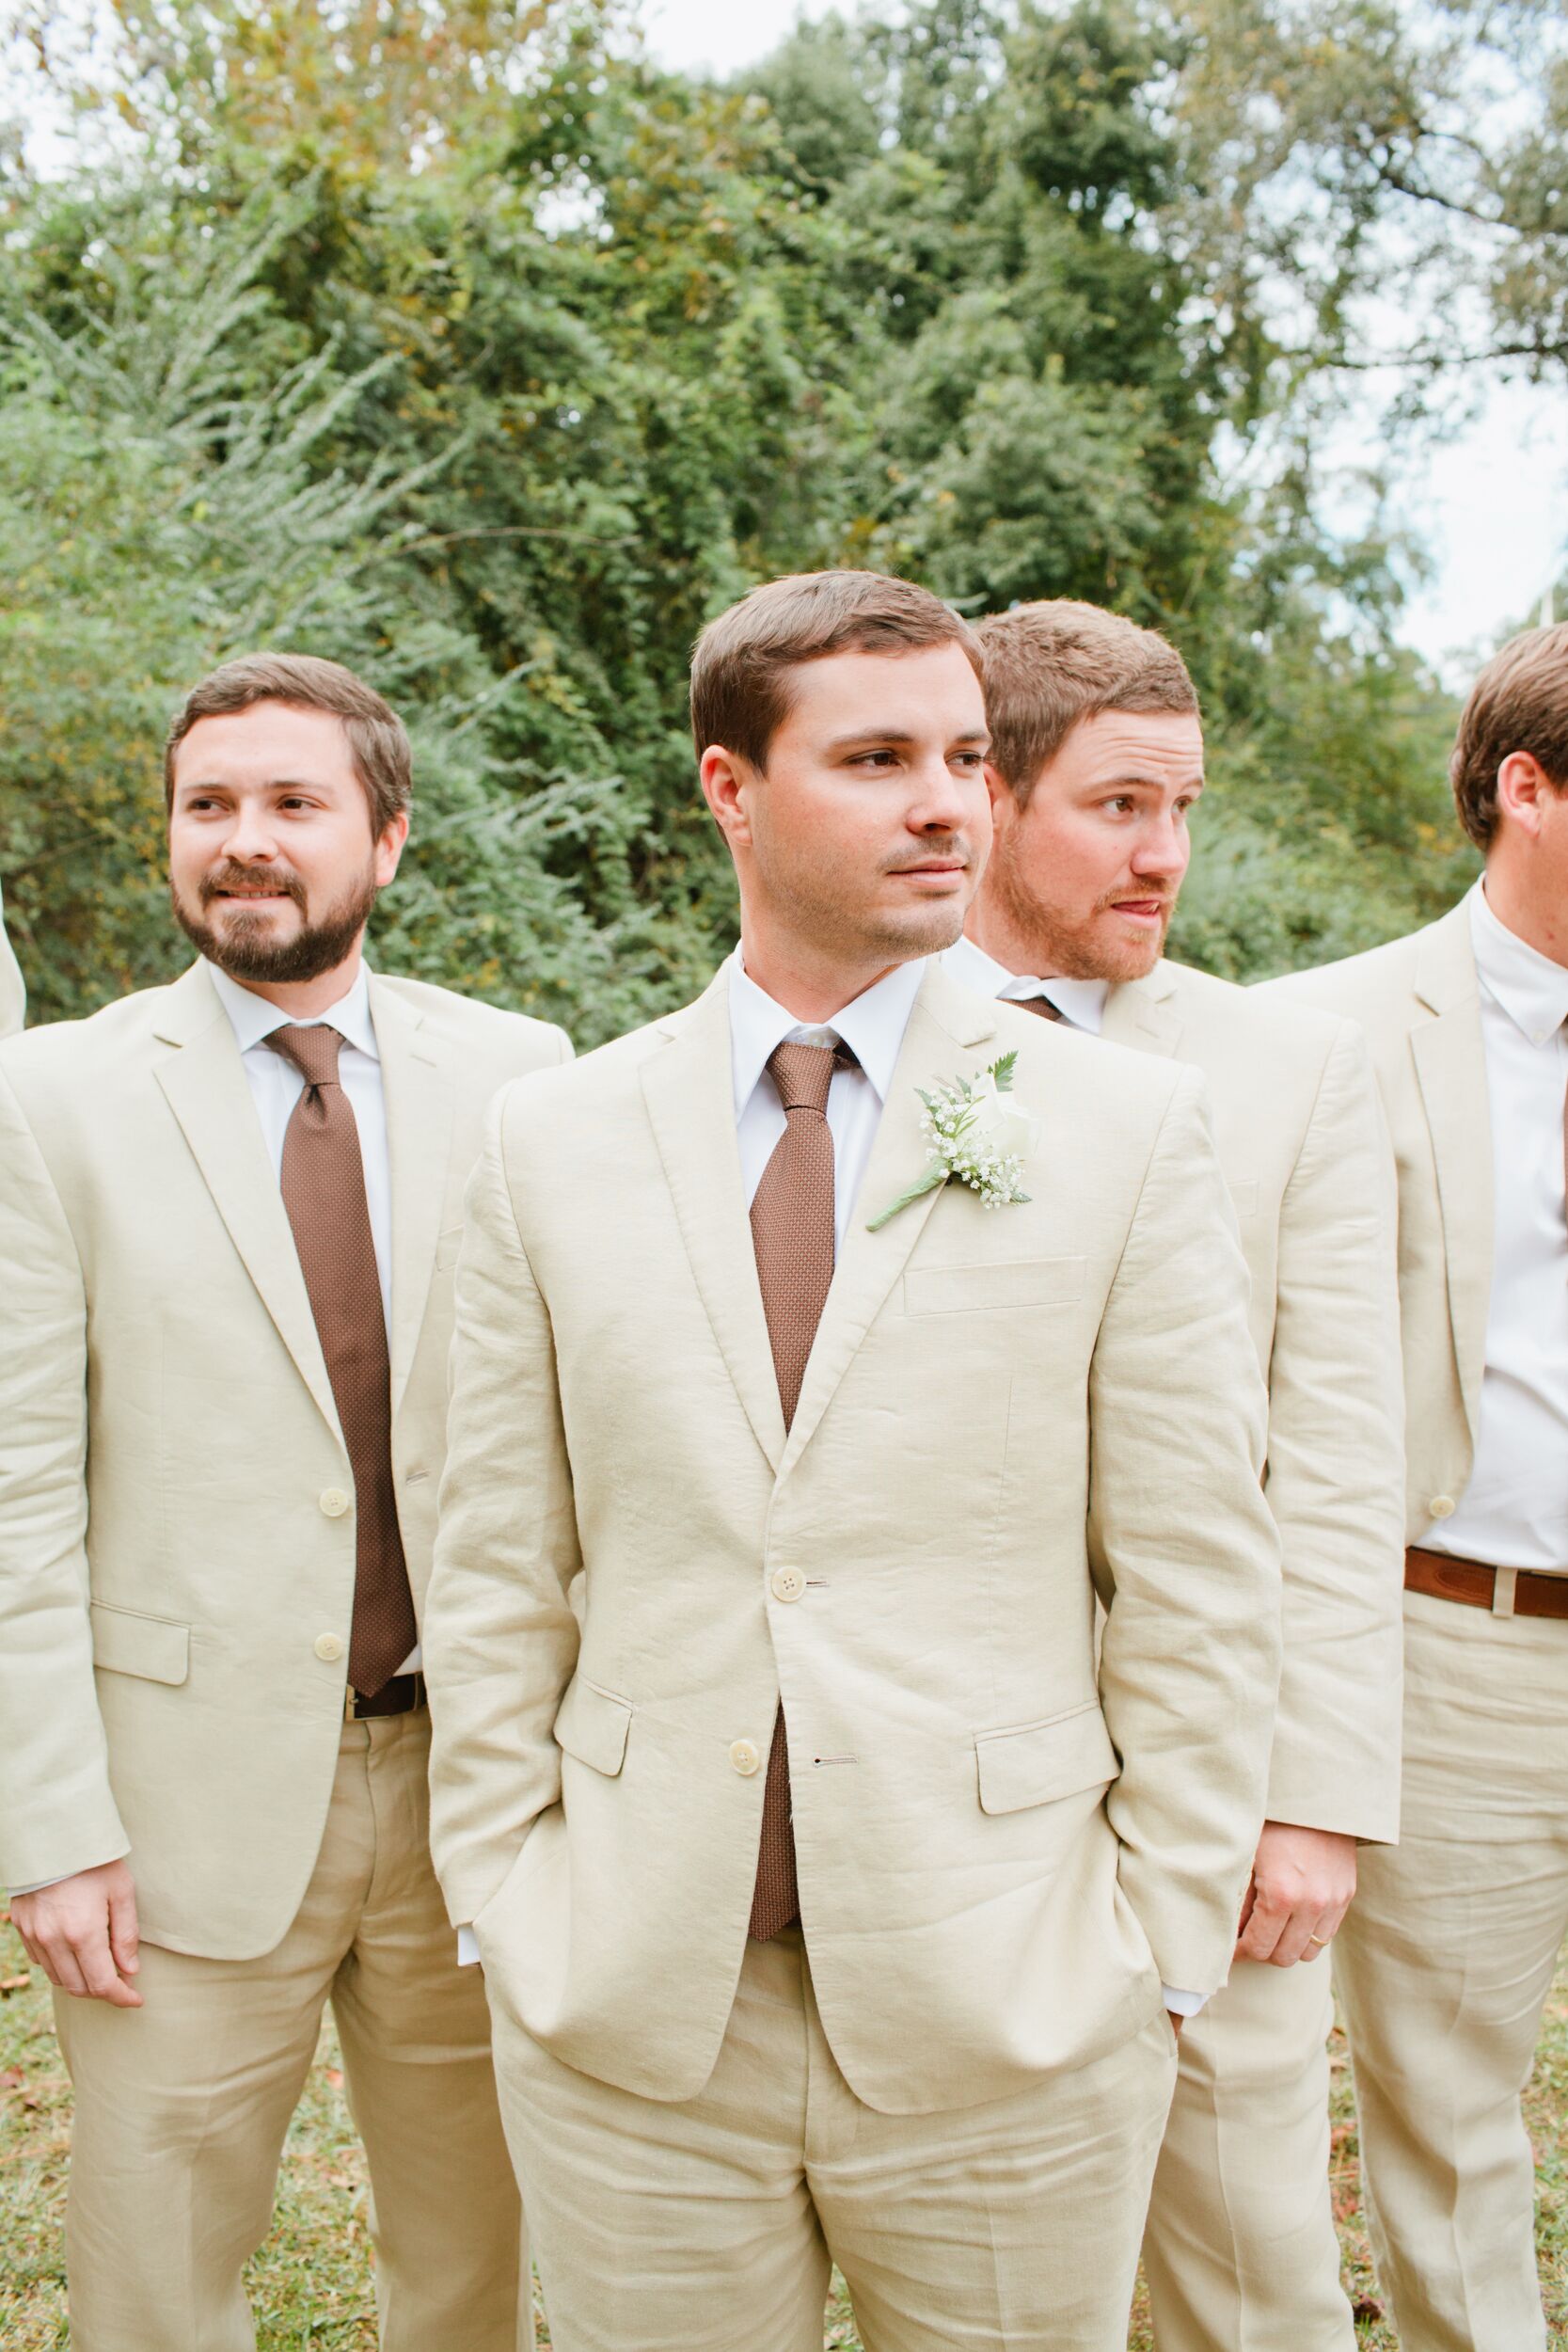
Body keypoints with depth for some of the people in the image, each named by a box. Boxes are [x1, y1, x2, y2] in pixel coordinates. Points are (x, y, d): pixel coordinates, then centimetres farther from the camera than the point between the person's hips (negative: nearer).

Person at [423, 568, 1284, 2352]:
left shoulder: (1129, 1132, -3)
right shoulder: (551, 1140, 2)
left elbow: (1201, 1587, -3)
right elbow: (497, 1571, 4)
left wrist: (1157, 1950, -3)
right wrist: (501, 1905, 2)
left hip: (1003, 2021, -1)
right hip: (624, 2008, 2)